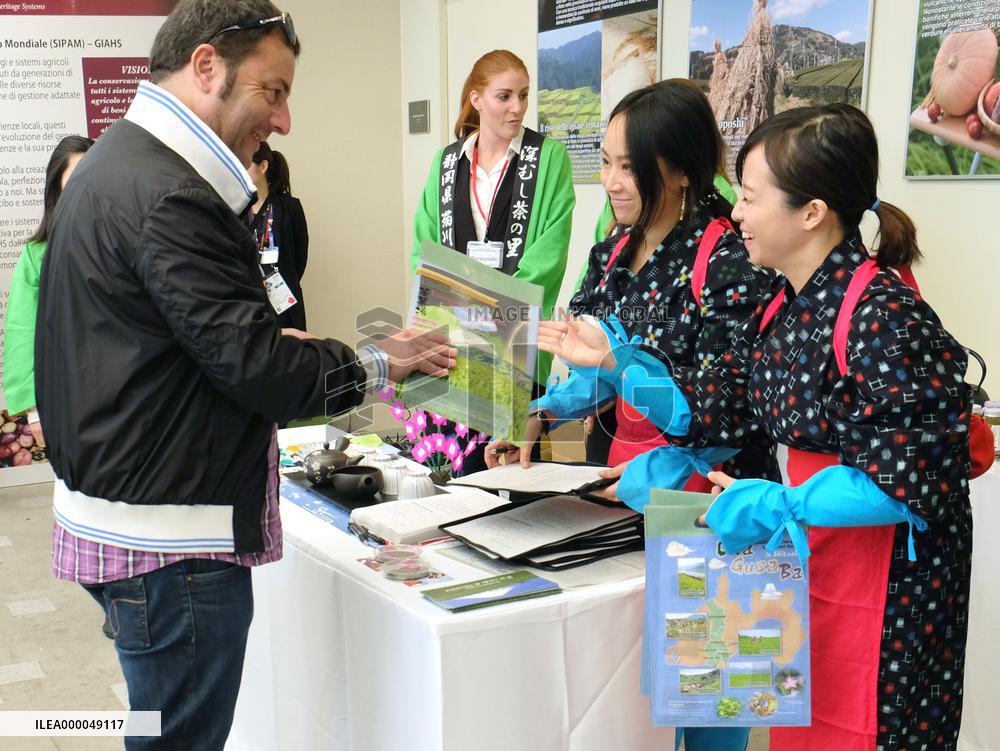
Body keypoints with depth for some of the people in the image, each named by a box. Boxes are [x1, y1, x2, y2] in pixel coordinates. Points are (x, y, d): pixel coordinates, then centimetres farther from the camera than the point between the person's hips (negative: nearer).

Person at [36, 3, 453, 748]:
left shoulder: (121, 163, 12)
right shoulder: (167, 196, -21)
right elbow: (255, 367, -21)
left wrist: (282, 345, 8)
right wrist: (380, 364, -9)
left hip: (124, 510, 10)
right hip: (170, 538, -10)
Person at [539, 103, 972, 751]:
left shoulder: (887, 321, -23)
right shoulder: (783, 311, 4)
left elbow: (911, 484, -24)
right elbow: (716, 408, 8)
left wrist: (776, 505, -27)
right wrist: (617, 359, 5)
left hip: (888, 581, -8)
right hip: (803, 564, 8)